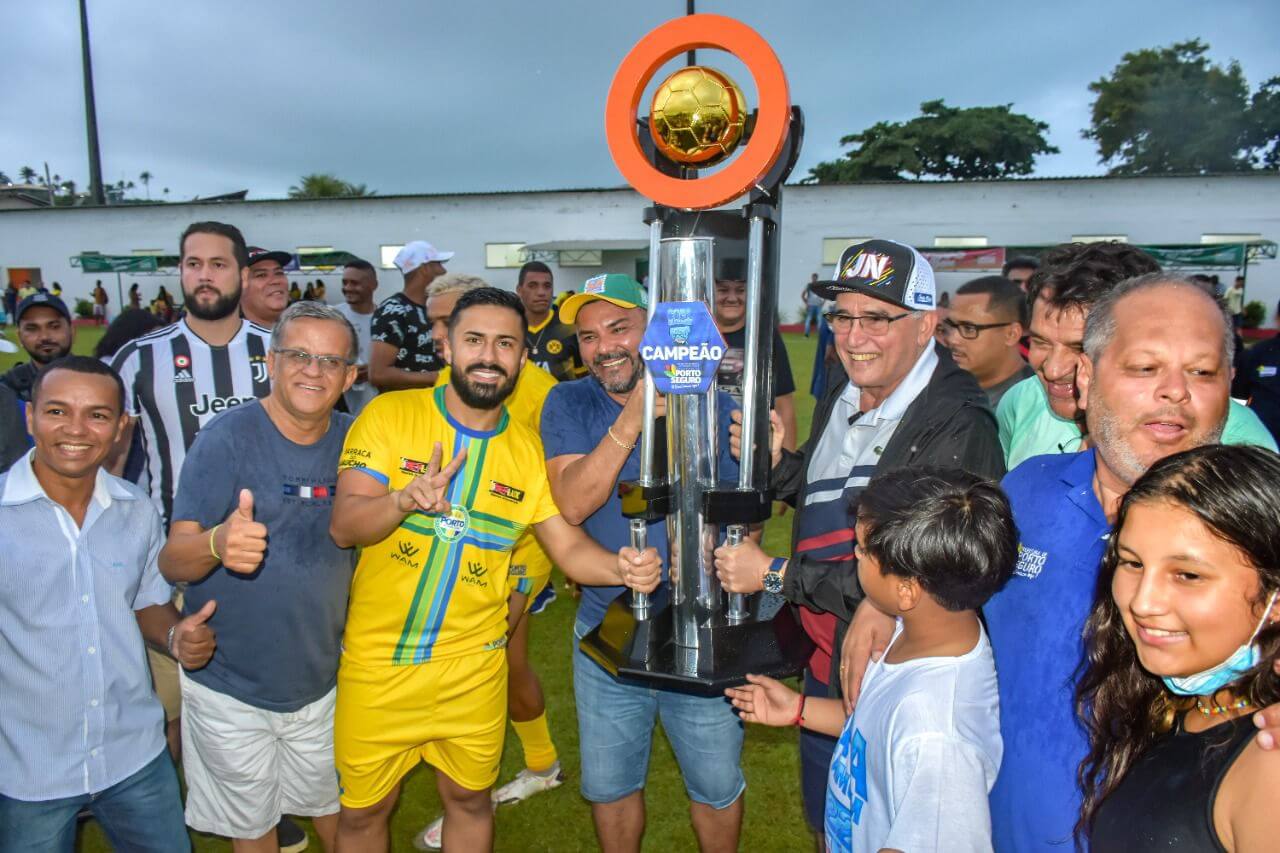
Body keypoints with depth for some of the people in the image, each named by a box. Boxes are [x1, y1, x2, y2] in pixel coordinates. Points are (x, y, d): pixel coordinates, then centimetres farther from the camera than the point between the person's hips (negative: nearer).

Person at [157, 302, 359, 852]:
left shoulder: (354, 440, -4)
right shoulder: (226, 439, -17)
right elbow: (171, 562, -22)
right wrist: (217, 543, -43)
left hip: (322, 678, 3)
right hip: (230, 687, -3)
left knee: (331, 803, 23)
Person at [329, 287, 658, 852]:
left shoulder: (527, 449, -2)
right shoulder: (389, 415, -10)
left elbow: (570, 546, -4)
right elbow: (343, 527, -17)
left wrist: (621, 567, -25)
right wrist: (404, 499, -38)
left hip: (473, 666, 2)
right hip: (378, 662, -1)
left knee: (470, 800, 19)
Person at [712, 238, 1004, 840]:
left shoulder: (956, 429, -25)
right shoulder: (838, 404, 4)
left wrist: (775, 575, -21)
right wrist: (776, 461, -5)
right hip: (823, 664, 8)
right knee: (826, 825, 27)